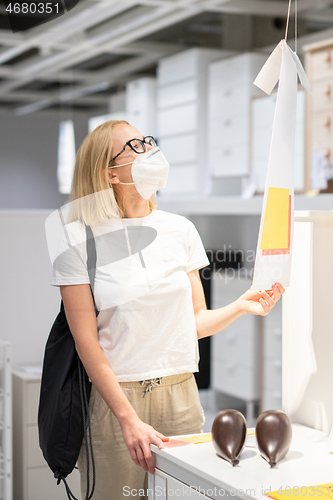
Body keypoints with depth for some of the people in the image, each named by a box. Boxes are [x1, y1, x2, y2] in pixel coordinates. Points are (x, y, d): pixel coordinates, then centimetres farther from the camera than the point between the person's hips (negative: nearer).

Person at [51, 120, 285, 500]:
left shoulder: (179, 229, 6)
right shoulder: (79, 238, -6)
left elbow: (195, 322, 10)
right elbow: (86, 340, -10)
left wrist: (240, 307, -8)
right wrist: (129, 419, -15)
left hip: (181, 394, 4)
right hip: (114, 397, -3)